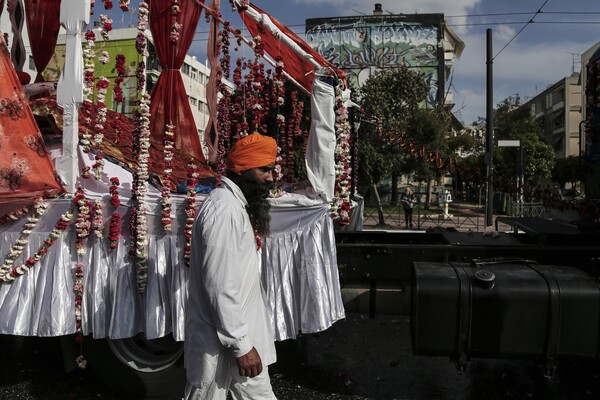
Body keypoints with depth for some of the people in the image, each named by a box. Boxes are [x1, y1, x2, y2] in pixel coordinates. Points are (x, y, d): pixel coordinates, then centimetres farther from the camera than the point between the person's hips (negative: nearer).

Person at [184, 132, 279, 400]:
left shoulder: (238, 206, 9)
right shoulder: (224, 210, -21)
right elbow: (220, 287, -24)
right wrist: (241, 345, -21)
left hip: (241, 330, 9)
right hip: (222, 342, -9)